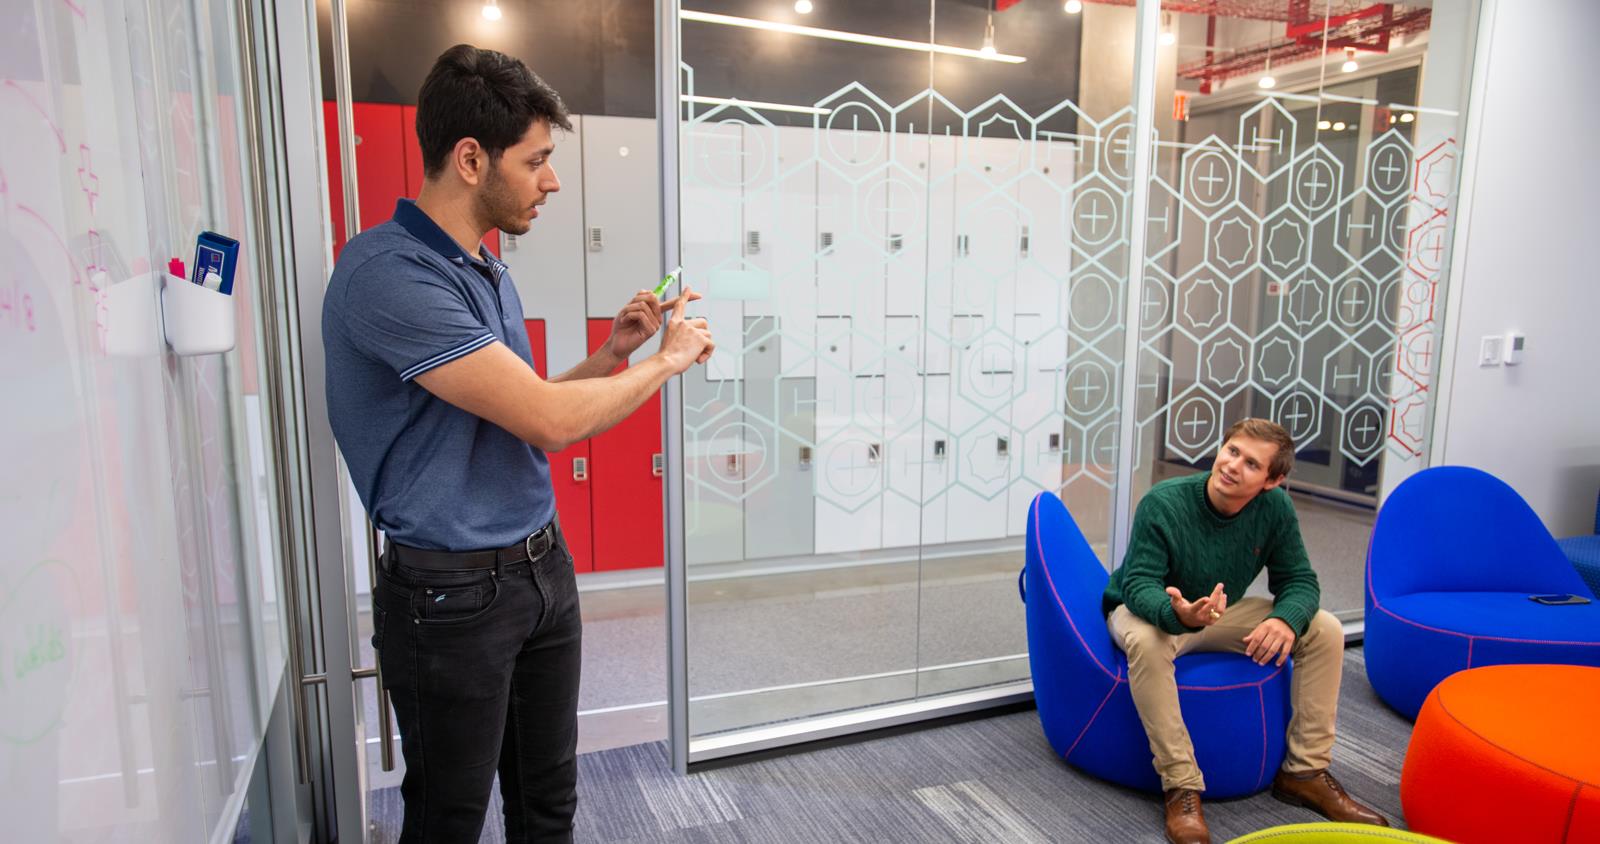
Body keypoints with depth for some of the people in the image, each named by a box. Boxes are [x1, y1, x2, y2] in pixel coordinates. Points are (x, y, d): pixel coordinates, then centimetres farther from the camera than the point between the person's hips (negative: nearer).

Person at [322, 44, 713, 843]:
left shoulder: (488, 272, 8)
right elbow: (549, 421, -24)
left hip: (542, 566, 8)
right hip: (453, 592, -8)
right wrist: (670, 359, -10)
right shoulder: (388, 273, -20)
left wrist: (610, 354, 5)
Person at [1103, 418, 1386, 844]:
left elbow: (1299, 580, -7)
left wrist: (1286, 619, -31)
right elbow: (1139, 584, -28)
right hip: (1149, 609, -5)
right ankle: (1181, 787, -27)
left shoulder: (1275, 507, -12)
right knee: (1147, 641, -40)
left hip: (1224, 611, 5)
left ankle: (1305, 772, 2)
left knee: (1325, 629, -10)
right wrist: (1178, 613, -51)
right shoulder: (1163, 503, -27)